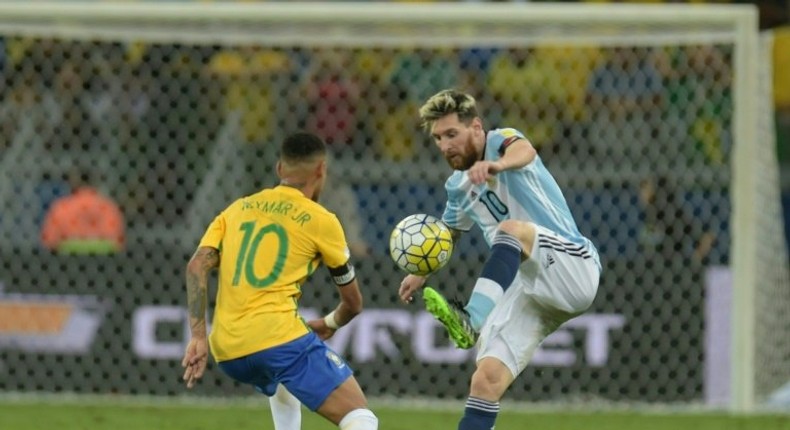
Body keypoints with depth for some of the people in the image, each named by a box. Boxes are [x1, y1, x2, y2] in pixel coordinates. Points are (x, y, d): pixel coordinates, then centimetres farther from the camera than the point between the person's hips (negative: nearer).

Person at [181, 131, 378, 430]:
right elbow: (353, 302, 17)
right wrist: (330, 324, 38)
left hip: (226, 350, 6)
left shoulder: (237, 209, 19)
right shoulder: (320, 221, 8)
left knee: (284, 386, 40)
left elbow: (197, 266, 4)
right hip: (278, 337, -6)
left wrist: (198, 336, 1)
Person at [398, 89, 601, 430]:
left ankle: (473, 319, -50)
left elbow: (524, 150, -34)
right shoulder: (459, 187, 15)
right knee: (486, 381, -10)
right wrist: (421, 272, 22)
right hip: (528, 290, 7)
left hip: (573, 266, -7)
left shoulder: (499, 141, -6)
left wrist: (498, 164, -57)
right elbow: (448, 232, 37)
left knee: (511, 228, -34)